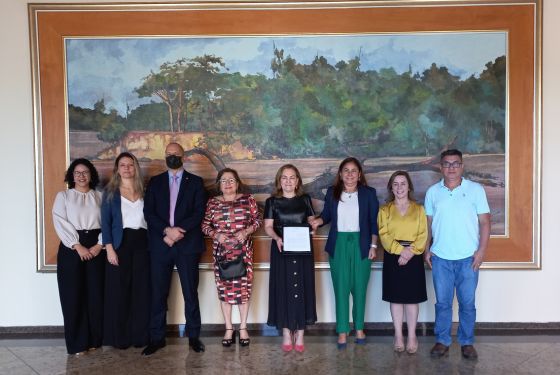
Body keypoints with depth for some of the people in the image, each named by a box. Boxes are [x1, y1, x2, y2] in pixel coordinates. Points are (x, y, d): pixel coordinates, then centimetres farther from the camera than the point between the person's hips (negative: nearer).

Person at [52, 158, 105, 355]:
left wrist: (100, 245, -11)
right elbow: (60, 223, -4)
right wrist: (78, 246, -13)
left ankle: (94, 339, 15)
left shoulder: (99, 196, 11)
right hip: (71, 248, -1)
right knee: (73, 295, 0)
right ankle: (77, 343, 10)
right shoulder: (63, 196, 7)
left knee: (96, 293, 2)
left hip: (96, 248, 2)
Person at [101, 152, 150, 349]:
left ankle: (140, 336, 14)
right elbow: (105, 222, -1)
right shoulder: (110, 192, 5)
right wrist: (109, 248, -11)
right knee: (119, 291, 1)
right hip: (120, 244, -2)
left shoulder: (144, 191, 12)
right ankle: (119, 337, 12)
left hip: (142, 244, 2)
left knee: (142, 291, 4)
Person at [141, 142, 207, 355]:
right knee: (158, 294, 6)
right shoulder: (155, 182, 11)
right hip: (160, 245, 2)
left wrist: (178, 231, -16)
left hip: (187, 244, -1)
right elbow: (148, 212, 1)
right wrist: (167, 230, -15)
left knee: (191, 293, 5)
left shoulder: (195, 182, 6)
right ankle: (157, 338, 17)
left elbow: (199, 213, -4)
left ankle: (193, 336, 17)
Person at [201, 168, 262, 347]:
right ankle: (229, 329, 18)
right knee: (224, 289, 5)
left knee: (243, 287, 1)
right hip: (221, 251, 1)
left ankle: (243, 328, 16)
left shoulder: (248, 199, 3)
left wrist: (246, 231, -13)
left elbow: (258, 220, 3)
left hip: (243, 250, -1)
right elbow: (205, 225, 7)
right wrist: (215, 234, -11)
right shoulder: (212, 203, 6)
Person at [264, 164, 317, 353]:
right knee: (283, 288, 2)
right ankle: (286, 332, 14)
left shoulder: (305, 199, 7)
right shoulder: (272, 201, 3)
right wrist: (277, 238, -20)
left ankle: (300, 333, 13)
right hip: (281, 249, -1)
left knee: (302, 287, 2)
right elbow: (268, 226, -1)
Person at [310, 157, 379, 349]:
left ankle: (359, 328, 26)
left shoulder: (368, 193, 0)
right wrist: (318, 221, -14)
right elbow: (327, 216, 8)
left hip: (361, 245, -1)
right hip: (338, 245, 1)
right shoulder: (332, 192, 4)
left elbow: (374, 222, 1)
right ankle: (342, 331, 14)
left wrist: (373, 245, -3)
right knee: (341, 288, 4)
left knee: (359, 288, 9)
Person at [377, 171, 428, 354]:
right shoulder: (384, 210, 6)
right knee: (395, 297, 6)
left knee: (412, 297, 3)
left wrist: (411, 251, -15)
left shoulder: (418, 209, 7)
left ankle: (412, 336, 15)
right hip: (393, 257, 0)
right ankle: (398, 336, 17)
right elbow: (384, 235, -4)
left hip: (414, 257, 0)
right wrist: (401, 250, -17)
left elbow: (423, 235, -1)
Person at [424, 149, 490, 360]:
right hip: (440, 258, 1)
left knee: (467, 303, 8)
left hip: (468, 257, -1)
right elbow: (428, 223, 9)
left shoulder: (476, 189, -1)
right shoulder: (433, 192, 5)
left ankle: (467, 342, 23)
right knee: (442, 302, 9)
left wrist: (481, 250, -8)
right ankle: (442, 341, 21)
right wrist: (426, 249, 4)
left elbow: (484, 222, -1)